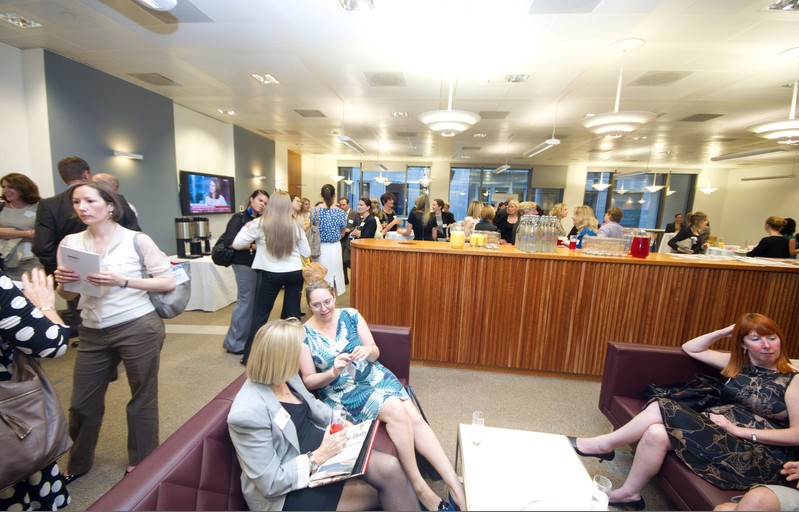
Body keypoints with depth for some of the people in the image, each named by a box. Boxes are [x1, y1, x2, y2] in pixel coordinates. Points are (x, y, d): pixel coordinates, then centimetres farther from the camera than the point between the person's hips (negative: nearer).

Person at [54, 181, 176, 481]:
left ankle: (141, 462, 31)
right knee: (82, 403, 15)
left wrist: (123, 281, -19)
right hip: (93, 332, 5)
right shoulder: (70, 243, 7)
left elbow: (169, 283, -8)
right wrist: (62, 282, -9)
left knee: (142, 399, 9)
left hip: (138, 328, -4)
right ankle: (78, 462, 42)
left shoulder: (137, 240, -6)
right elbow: (68, 295, 13)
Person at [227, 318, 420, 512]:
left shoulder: (287, 377, -5)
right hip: (288, 493, -6)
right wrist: (319, 456, -20)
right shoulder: (248, 415, -28)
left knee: (389, 467, -13)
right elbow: (271, 484, -21)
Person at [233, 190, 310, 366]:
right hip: (295, 273, 2)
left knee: (260, 314, 11)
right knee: (293, 313, 13)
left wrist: (246, 228, 15)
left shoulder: (259, 224, -9)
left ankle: (250, 356, 21)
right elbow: (307, 253, 4)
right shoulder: (295, 225, -3)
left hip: (270, 274, -2)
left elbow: (237, 244, 0)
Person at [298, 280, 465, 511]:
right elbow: (309, 381, -4)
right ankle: (420, 488, -10)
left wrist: (367, 350, -19)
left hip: (374, 376, 3)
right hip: (341, 390, -3)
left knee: (415, 417, -19)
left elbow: (375, 352, 5)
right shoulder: (304, 335, -7)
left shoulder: (351, 316, -1)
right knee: (395, 410, -27)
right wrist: (333, 372, -22)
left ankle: (457, 490, -11)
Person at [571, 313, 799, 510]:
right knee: (656, 433, -27)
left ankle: (604, 443, -9)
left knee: (661, 410, -26)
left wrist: (740, 430, -16)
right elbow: (690, 348, 21)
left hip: (758, 456, -5)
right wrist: (723, 332, 8)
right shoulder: (737, 364, 12)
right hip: (718, 430, 5)